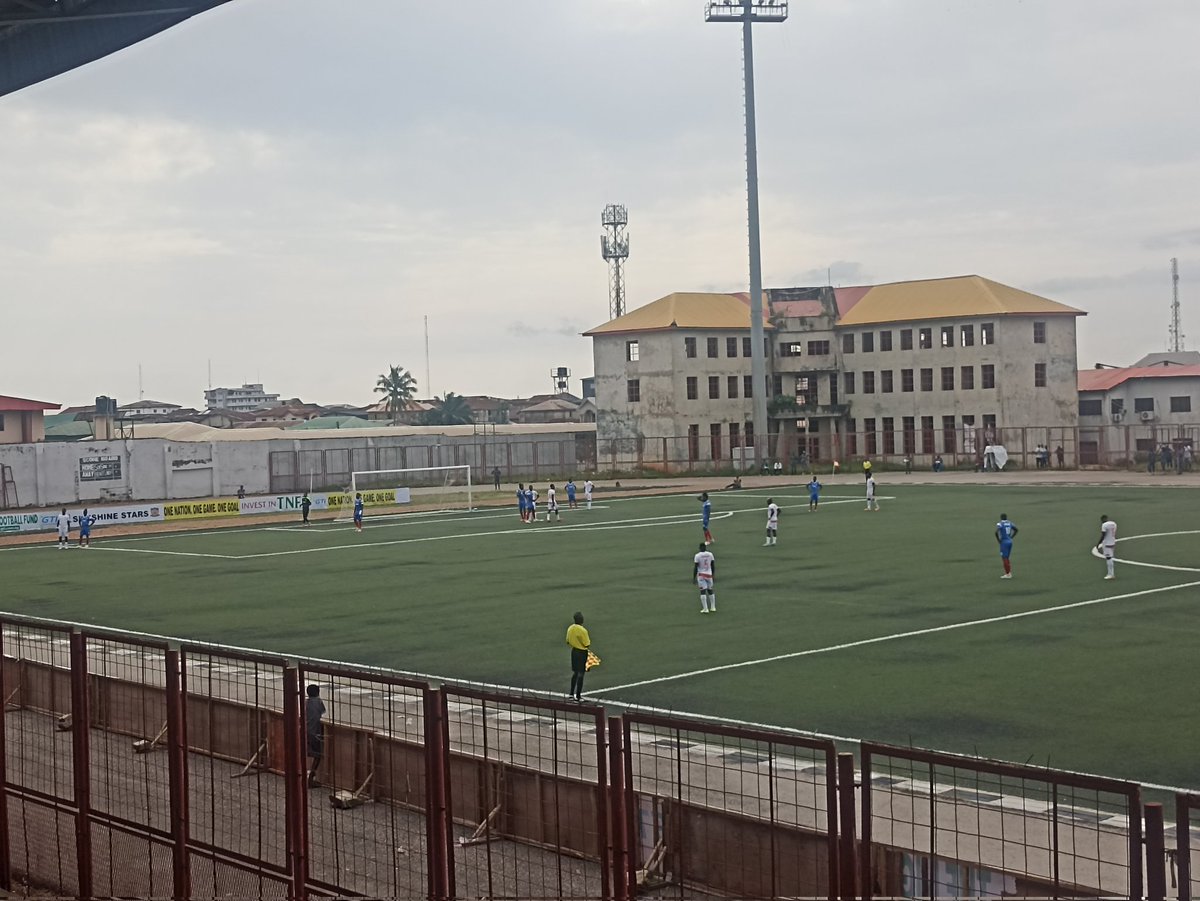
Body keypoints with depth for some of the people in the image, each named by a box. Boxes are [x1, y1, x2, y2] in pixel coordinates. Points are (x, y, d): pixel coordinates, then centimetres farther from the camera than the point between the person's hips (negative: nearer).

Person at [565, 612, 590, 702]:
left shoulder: (570, 628, -1)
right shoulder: (582, 630, -23)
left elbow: (568, 641, 9)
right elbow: (587, 645, -18)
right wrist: (589, 639, 1)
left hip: (574, 651, 7)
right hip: (582, 653, -7)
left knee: (575, 673, 18)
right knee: (580, 674, 2)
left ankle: (571, 694, 22)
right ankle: (578, 696, 7)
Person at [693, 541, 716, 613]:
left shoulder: (697, 556, -9)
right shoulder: (710, 554, 2)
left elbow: (695, 568, -10)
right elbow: (713, 566, 6)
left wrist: (694, 578, -3)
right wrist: (713, 575, 18)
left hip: (701, 575, -4)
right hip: (709, 574, 4)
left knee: (703, 591, -3)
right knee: (710, 590, 17)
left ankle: (705, 609, -8)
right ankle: (713, 607, 20)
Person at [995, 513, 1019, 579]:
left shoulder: (1000, 524, -11)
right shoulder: (1009, 523, 9)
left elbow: (996, 532, -26)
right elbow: (1016, 529, 20)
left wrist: (998, 540, -11)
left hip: (1004, 542, -7)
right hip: (1010, 541, 7)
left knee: (1004, 558, -1)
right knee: (1006, 558, 16)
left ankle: (1008, 574, -3)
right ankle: (1009, 573, 13)